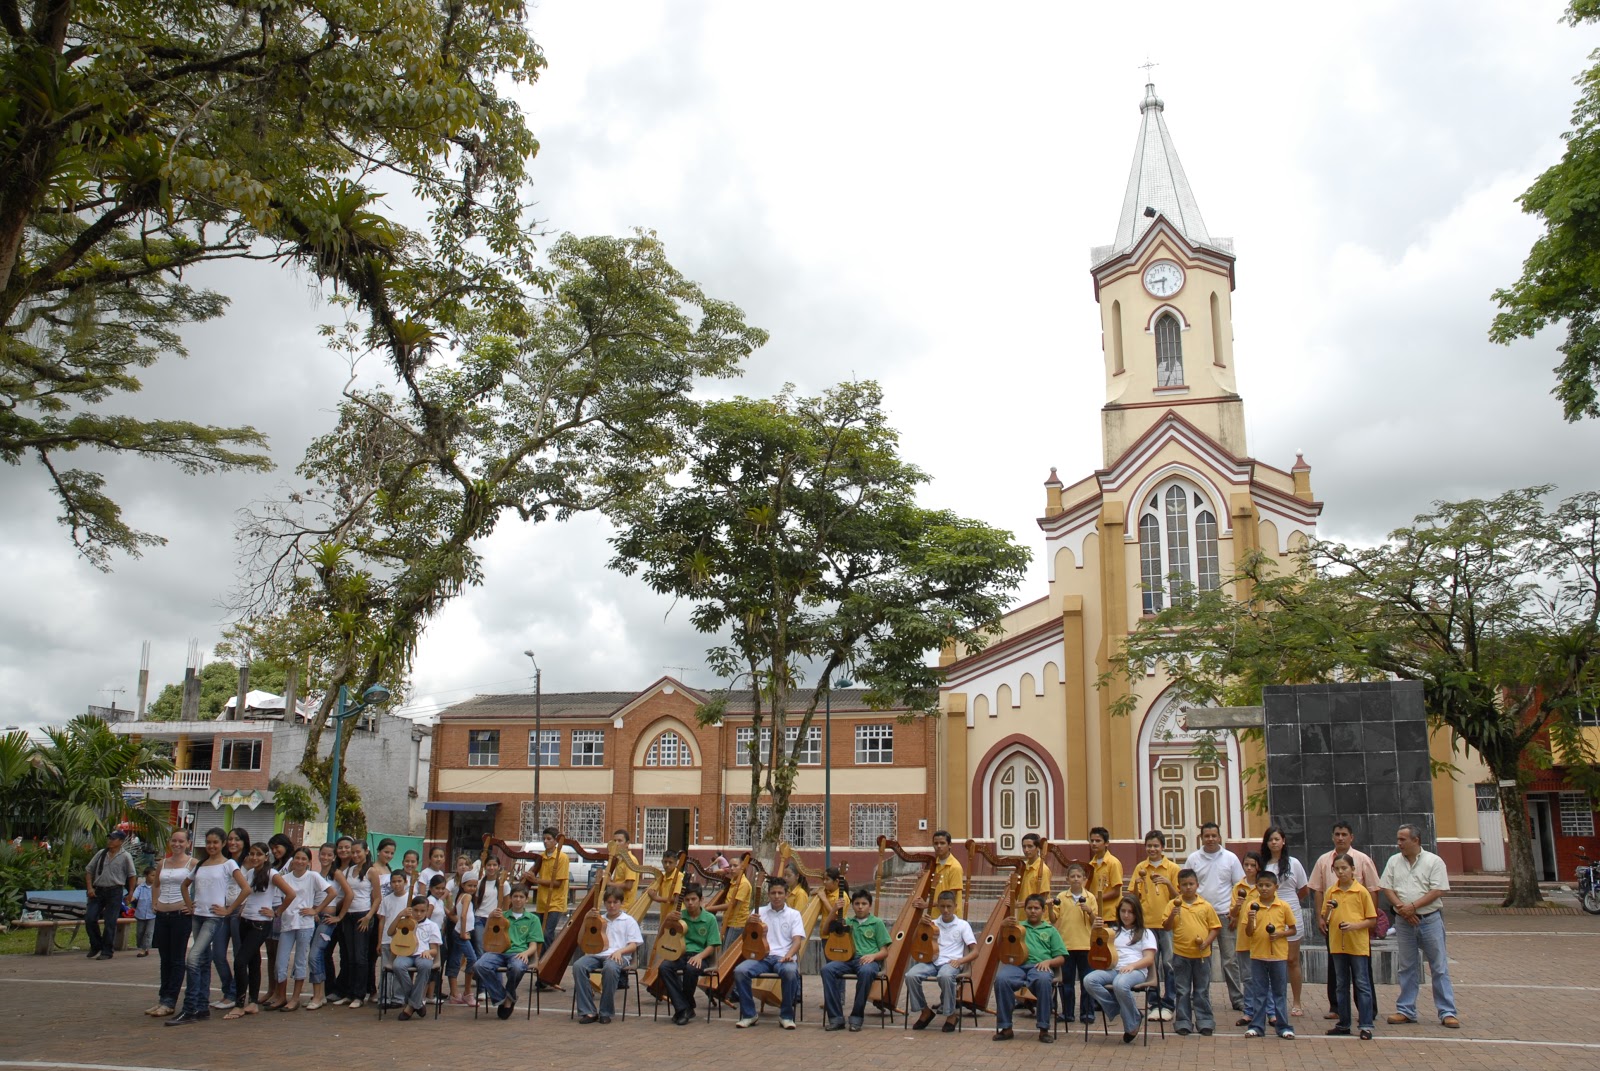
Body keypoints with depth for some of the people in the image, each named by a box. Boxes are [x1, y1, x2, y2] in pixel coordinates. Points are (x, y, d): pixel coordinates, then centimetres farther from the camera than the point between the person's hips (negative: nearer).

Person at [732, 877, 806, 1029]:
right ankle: (749, 1014, -10)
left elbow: (797, 940, -1)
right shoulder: (759, 912, 14)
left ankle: (786, 1016, -16)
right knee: (739, 971, -27)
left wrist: (789, 954, -23)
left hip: (783, 957, -2)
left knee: (790, 972, -37)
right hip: (761, 956, 2)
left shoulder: (794, 914, 10)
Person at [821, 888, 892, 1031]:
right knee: (827, 968, -28)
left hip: (869, 960, -3)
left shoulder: (877, 923, 10)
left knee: (866, 971, -41)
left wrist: (873, 955, -16)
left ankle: (857, 1017, -27)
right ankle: (836, 1017, -25)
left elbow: (884, 952, 7)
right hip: (848, 959, 3)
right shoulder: (848, 922, 21)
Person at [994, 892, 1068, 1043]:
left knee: (1044, 980, -39)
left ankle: (1044, 1029, -26)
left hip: (1040, 967, -1)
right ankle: (1006, 1028, -20)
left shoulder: (1050, 930, 22)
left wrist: (1047, 961, -7)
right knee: (1001, 978, -33)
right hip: (1017, 965, 1)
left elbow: (1060, 958, 15)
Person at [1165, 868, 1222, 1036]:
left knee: (1202, 990, 9)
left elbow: (1215, 927, 4)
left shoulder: (1206, 906, 1)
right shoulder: (1174, 905, -1)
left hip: (1202, 954, 0)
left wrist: (1207, 942, -10)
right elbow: (1167, 928, -3)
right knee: (1182, 991, 7)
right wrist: (1172, 915, -21)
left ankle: (1205, 1021, 17)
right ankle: (1184, 1022, 14)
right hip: (1181, 954, 0)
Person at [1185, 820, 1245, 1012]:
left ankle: (1238, 999, 10)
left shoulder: (1230, 858, 3)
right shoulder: (1193, 859, 4)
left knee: (1230, 960, 2)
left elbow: (1240, 887, 5)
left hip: (1225, 915, -1)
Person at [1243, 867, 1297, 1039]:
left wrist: (1279, 934, -14)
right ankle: (1257, 1026, 14)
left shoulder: (1284, 906, -3)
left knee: (1280, 992, 7)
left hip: (1278, 955, -1)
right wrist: (1251, 920, -21)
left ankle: (1283, 1027, 15)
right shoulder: (1252, 907, -2)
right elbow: (1248, 933, -2)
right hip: (1258, 955, 1)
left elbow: (1293, 929, 4)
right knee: (1258, 992, 8)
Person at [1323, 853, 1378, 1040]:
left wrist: (1355, 925, -18)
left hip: (1358, 945, -4)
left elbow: (1372, 920, -3)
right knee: (1341, 985, 11)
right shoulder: (1330, 893, 5)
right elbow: (1324, 921, 9)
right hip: (1337, 945, 4)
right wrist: (1327, 911, -12)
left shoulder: (1361, 892, -5)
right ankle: (1344, 1023, 18)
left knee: (1362, 984, -1)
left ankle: (1365, 1025, 3)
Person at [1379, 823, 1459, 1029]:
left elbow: (1437, 890, -11)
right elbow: (1387, 888, 3)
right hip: (1403, 921, 4)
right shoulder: (1394, 862, 7)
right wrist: (1401, 908, -12)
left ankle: (1447, 1012, 4)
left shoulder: (1434, 861, -5)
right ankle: (1405, 1010, 16)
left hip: (1430, 919, -3)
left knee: (1439, 968, 0)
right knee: (1407, 968, 10)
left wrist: (1413, 906, -17)